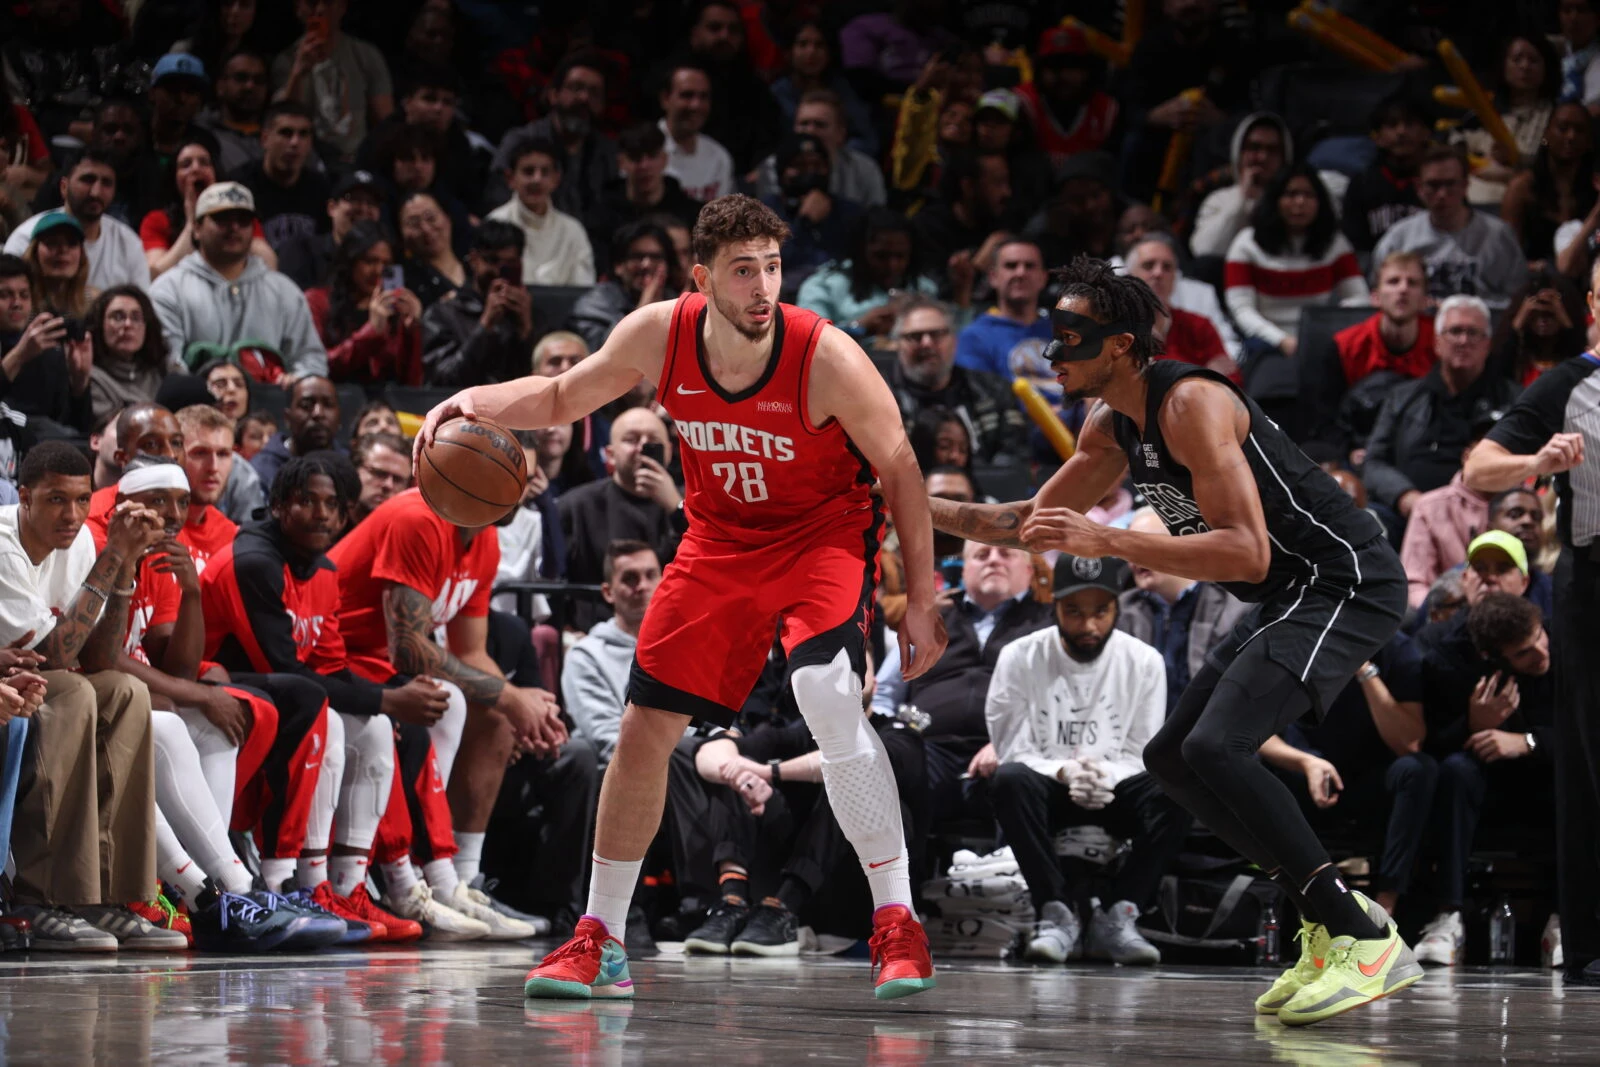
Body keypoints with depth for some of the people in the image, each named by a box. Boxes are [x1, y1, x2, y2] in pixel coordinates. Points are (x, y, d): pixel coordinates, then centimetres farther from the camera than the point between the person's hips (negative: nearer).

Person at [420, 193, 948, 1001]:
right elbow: (563, 398, 4)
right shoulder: (658, 336, -15)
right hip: (718, 540, 5)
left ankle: (897, 927, -20)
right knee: (644, 728, 3)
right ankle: (598, 942, 18)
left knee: (829, 697, -30)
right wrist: (474, 403, -15)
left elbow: (899, 470, -12)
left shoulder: (827, 358, -26)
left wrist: (922, 599, -11)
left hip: (822, 533, -5)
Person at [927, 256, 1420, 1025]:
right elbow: (1033, 523, 22)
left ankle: (1368, 942, -21)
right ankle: (1330, 917, 15)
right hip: (1291, 597, 11)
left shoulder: (1192, 404, -21)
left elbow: (1246, 553, -30)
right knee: (1172, 759, 14)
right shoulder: (1112, 426, 9)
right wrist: (918, 508, 11)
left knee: (1213, 748, -25)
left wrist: (1106, 543, -33)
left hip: (1344, 586, -11)